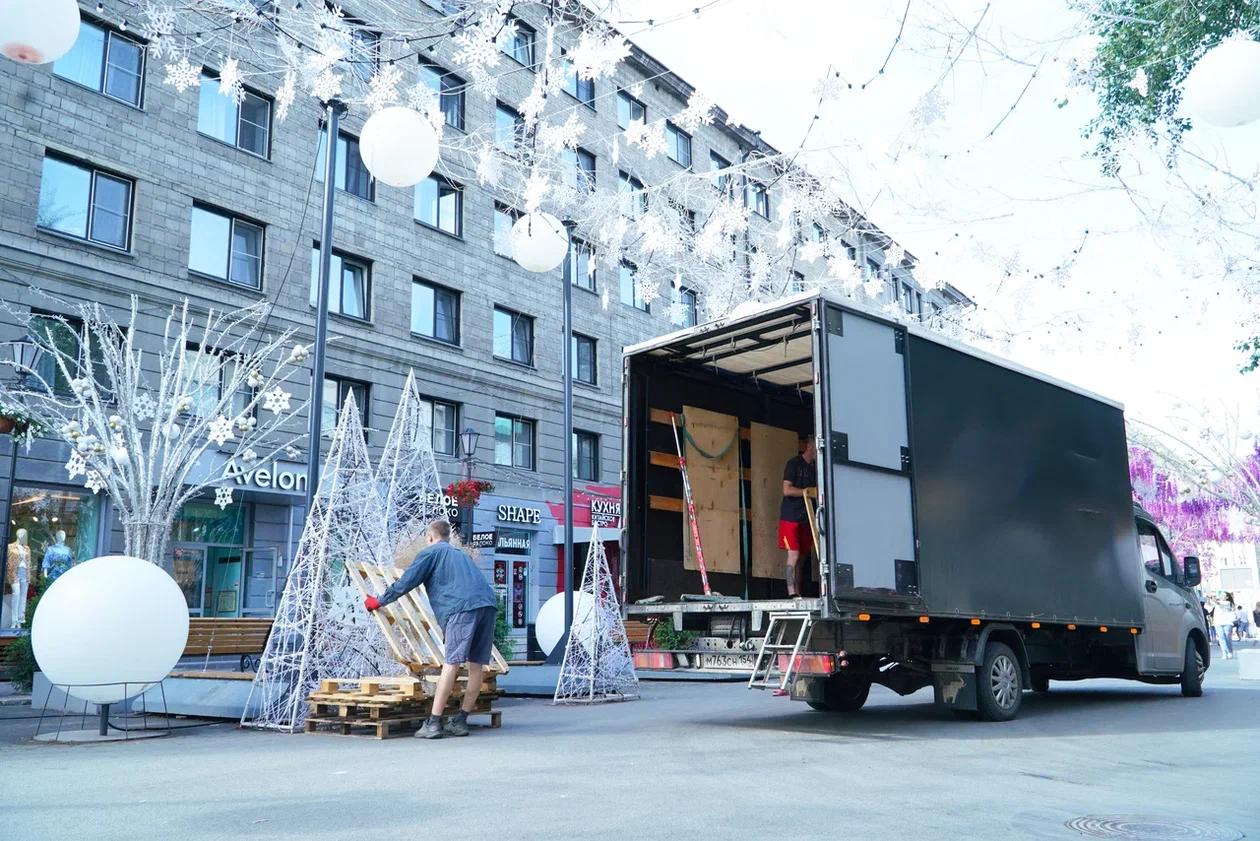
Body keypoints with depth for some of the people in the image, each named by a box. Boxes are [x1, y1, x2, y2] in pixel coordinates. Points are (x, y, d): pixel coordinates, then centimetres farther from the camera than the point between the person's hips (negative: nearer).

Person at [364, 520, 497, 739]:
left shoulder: (431, 552, 15)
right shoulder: (461, 554, 35)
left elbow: (406, 582, 9)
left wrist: (379, 602, 22)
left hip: (462, 607, -7)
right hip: (488, 605, 7)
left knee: (452, 663, -9)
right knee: (476, 665, 6)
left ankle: (434, 723, -9)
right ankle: (460, 722, 13)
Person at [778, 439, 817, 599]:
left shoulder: (815, 467, 14)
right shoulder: (794, 463, -6)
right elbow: (787, 490, -13)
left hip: (806, 518, 7)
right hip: (791, 517, -6)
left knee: (802, 558, 6)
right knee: (794, 555, -10)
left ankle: (798, 594, 9)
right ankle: (791, 593, -10)